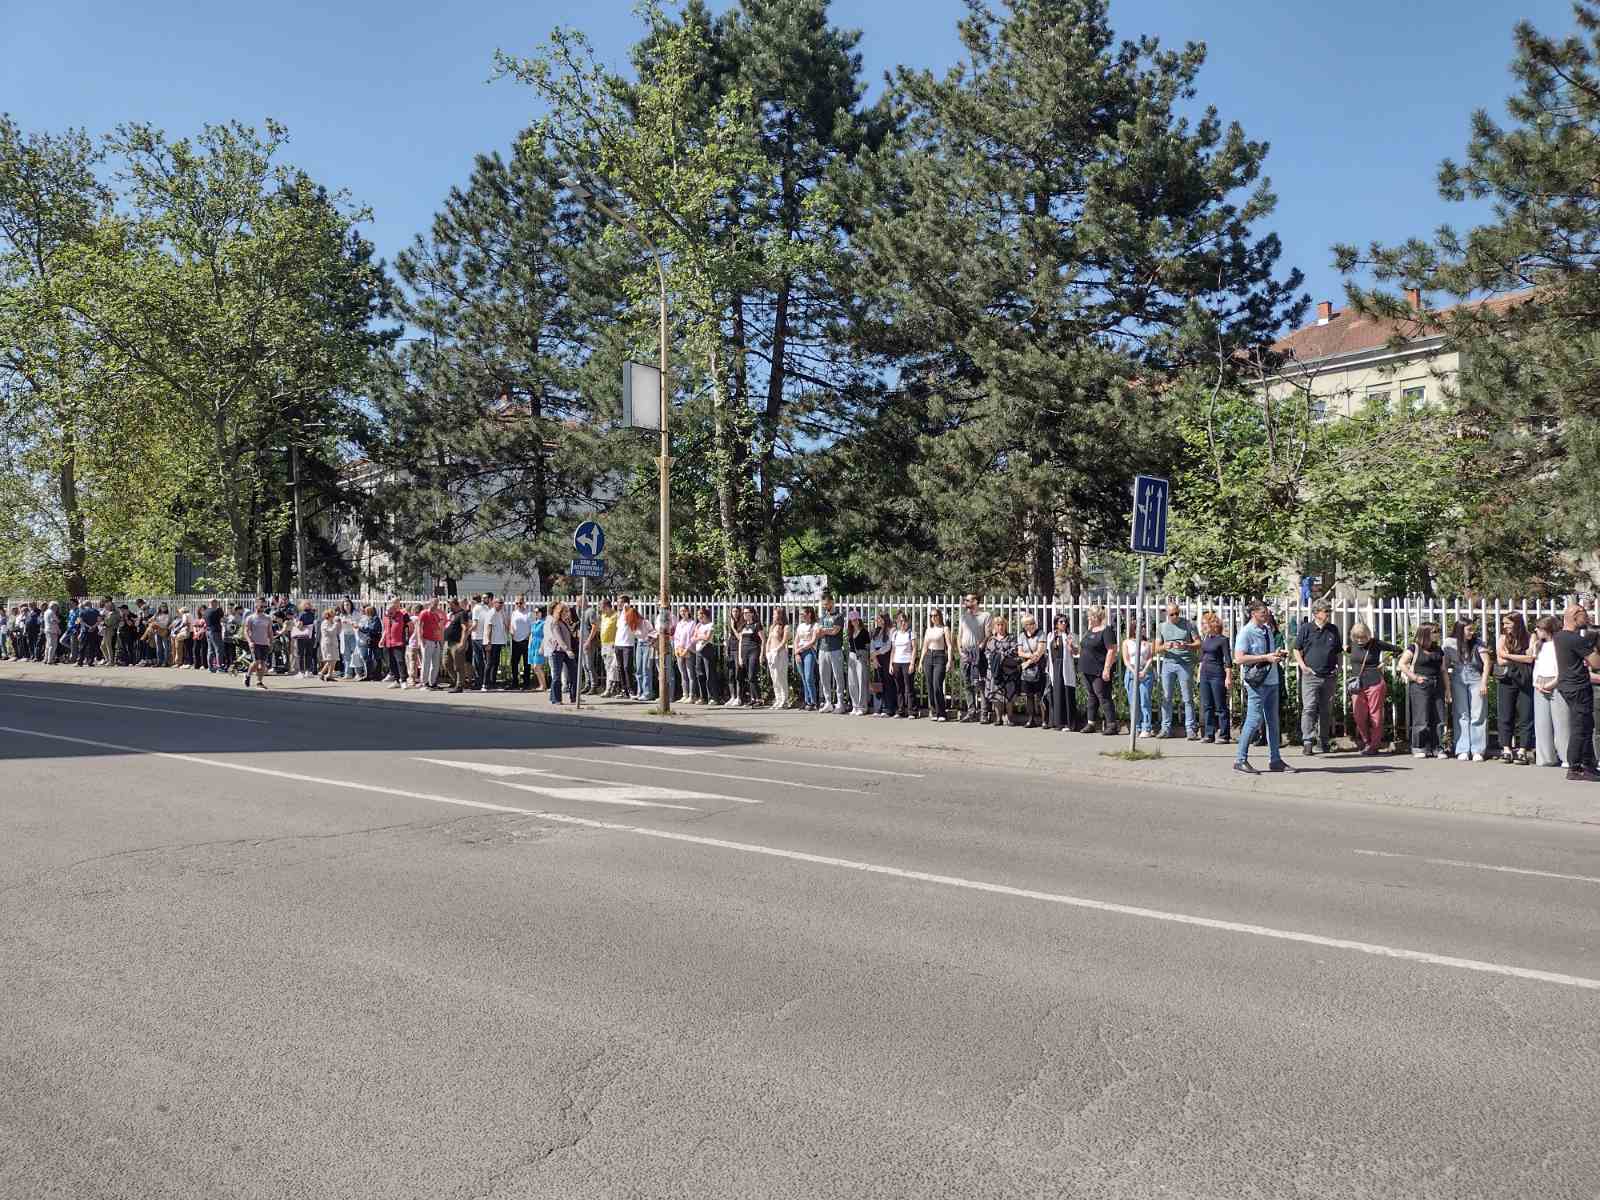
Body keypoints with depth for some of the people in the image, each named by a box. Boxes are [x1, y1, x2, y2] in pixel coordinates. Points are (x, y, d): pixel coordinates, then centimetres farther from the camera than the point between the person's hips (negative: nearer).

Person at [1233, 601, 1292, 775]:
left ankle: (1275, 760, 17)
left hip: (1272, 681, 8)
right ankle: (1240, 759, -1)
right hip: (1256, 682, -8)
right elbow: (1239, 659, -19)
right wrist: (1266, 657, -20)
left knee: (1272, 721, 11)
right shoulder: (1246, 633, -10)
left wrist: (1278, 655, 7)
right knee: (1255, 720, -9)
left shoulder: (1267, 630, 15)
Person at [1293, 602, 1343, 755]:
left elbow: (1340, 651, 21)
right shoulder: (1306, 628, 1)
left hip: (1329, 677, 4)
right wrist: (1303, 666, -7)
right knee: (1309, 708, -12)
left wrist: (1338, 667, 6)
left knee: (1326, 710, 10)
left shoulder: (1333, 630, 11)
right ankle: (1307, 741, -14)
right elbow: (1297, 649, 5)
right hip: (1310, 676, -4)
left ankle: (1325, 741, 20)